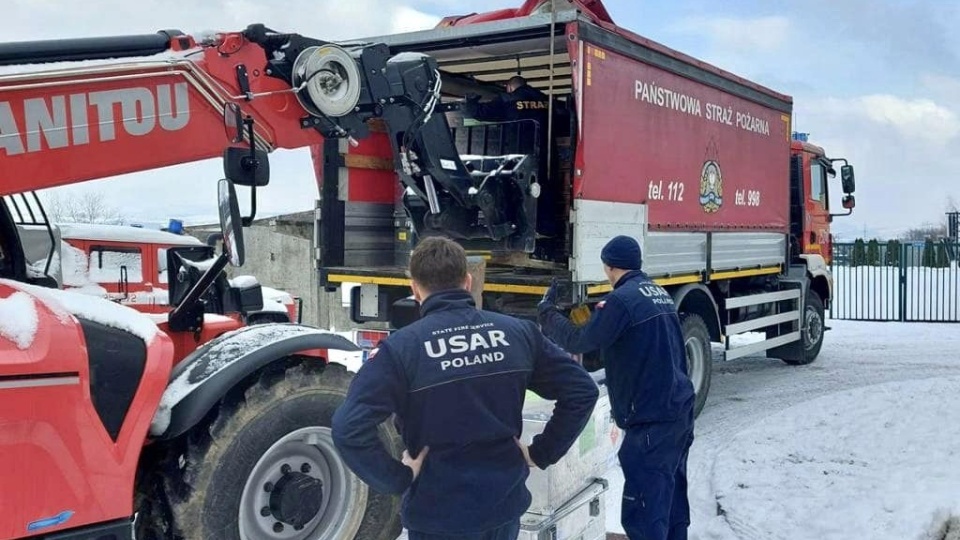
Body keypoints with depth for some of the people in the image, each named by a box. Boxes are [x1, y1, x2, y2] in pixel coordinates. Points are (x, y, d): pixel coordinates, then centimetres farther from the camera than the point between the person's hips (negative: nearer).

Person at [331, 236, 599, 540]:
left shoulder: (401, 347, -14)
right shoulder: (519, 332, -2)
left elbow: (349, 429, -23)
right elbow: (582, 391, 1)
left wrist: (398, 479, -11)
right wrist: (541, 454, 5)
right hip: (506, 504, 4)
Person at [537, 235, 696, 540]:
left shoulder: (621, 299, -15)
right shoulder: (660, 294, 13)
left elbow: (579, 342, -14)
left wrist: (547, 311, 1)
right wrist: (596, 316, 26)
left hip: (651, 418, -9)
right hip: (679, 410, 10)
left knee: (642, 511, -7)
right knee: (671, 496, 20)